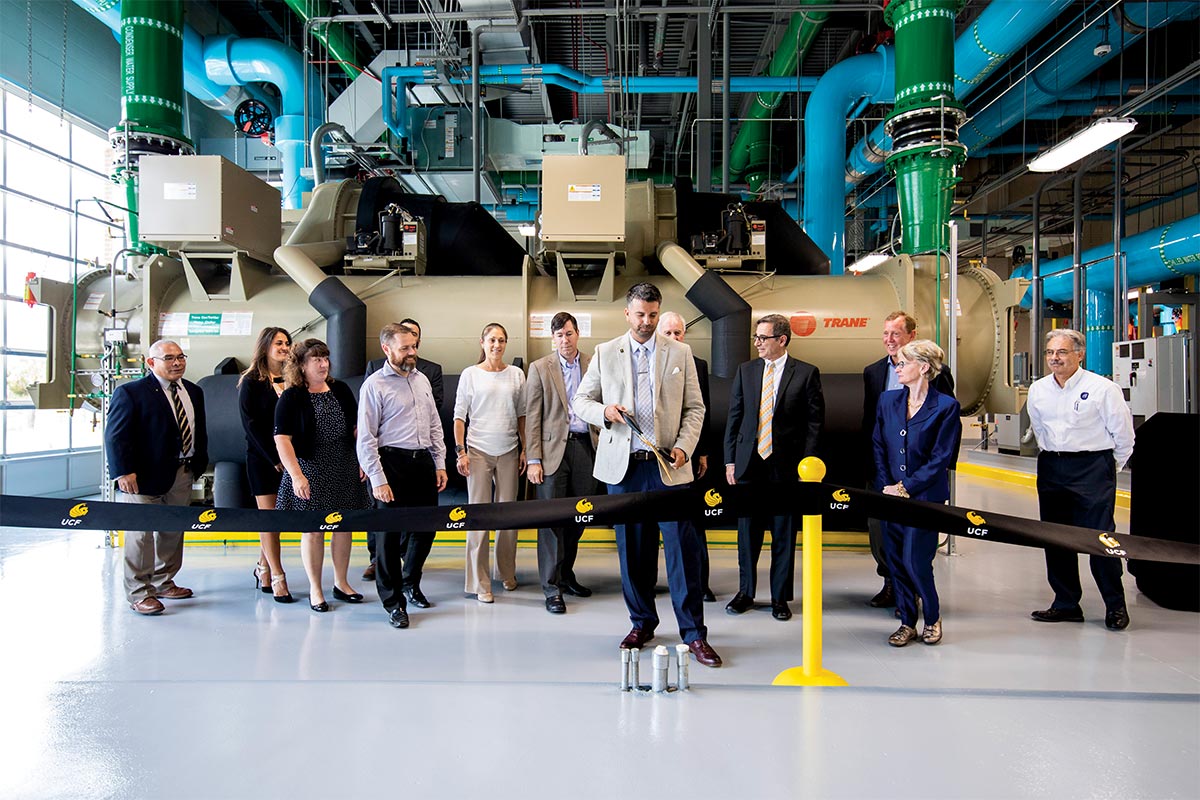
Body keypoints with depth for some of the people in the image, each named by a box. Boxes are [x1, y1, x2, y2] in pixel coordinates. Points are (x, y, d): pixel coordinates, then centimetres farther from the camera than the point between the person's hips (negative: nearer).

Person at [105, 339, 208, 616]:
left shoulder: (194, 392, 13)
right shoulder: (130, 393, -8)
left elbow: (200, 431, 18)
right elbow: (115, 436, -12)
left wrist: (199, 463, 11)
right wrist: (123, 472, -18)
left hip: (183, 475, 7)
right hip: (144, 477, -7)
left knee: (173, 532, 14)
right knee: (141, 534, -3)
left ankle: (164, 583, 29)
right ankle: (140, 593, 7)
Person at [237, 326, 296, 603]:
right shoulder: (251, 382, -1)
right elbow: (250, 423, -6)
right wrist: (274, 458, -10)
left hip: (288, 457, 3)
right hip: (262, 457, -3)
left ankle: (263, 567, 24)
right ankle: (277, 578, 1)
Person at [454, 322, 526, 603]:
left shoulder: (516, 374, 7)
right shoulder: (470, 374, 1)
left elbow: (521, 414, 11)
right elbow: (459, 416, 1)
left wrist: (524, 449, 7)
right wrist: (460, 451, -6)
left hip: (509, 451, 3)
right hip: (478, 451, -2)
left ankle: (507, 573, 24)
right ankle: (479, 583, 6)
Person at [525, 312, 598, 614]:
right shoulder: (539, 368, 2)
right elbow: (532, 418, 0)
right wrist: (533, 459, -7)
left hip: (586, 448, 3)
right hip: (554, 448, -3)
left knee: (578, 518, 11)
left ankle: (566, 575, 28)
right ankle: (551, 588, 6)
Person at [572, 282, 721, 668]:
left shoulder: (680, 353, 7)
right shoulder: (605, 354, 8)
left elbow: (695, 408, 7)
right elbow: (580, 401, 11)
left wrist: (684, 448, -8)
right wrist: (604, 411, -10)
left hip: (669, 466, -1)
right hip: (623, 465, 1)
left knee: (682, 548, -4)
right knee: (632, 549, 9)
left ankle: (694, 632, 6)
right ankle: (641, 622, 25)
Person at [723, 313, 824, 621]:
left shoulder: (806, 373, -2)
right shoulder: (746, 370, 7)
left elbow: (815, 422, -2)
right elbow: (734, 418, 9)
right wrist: (730, 461, 4)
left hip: (787, 466, -2)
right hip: (749, 463, 3)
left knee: (784, 535, 8)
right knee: (747, 531, 10)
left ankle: (780, 597, 21)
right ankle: (745, 592, 25)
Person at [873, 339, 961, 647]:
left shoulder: (946, 407, -8)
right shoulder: (887, 400, 7)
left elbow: (940, 459, -10)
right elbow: (878, 447, 8)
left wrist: (906, 488, -13)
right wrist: (885, 485, -4)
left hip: (925, 495, -5)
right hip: (890, 493, 5)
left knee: (915, 561, -5)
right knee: (895, 560, 7)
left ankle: (933, 617, 21)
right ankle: (907, 622, 23)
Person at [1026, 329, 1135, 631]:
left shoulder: (1102, 388, -10)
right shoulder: (1038, 390, 6)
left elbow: (1124, 434, -1)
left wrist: (1110, 466, 8)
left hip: (1093, 468, -5)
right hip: (1051, 469, 5)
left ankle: (1116, 606, 11)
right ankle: (1066, 604, 19)